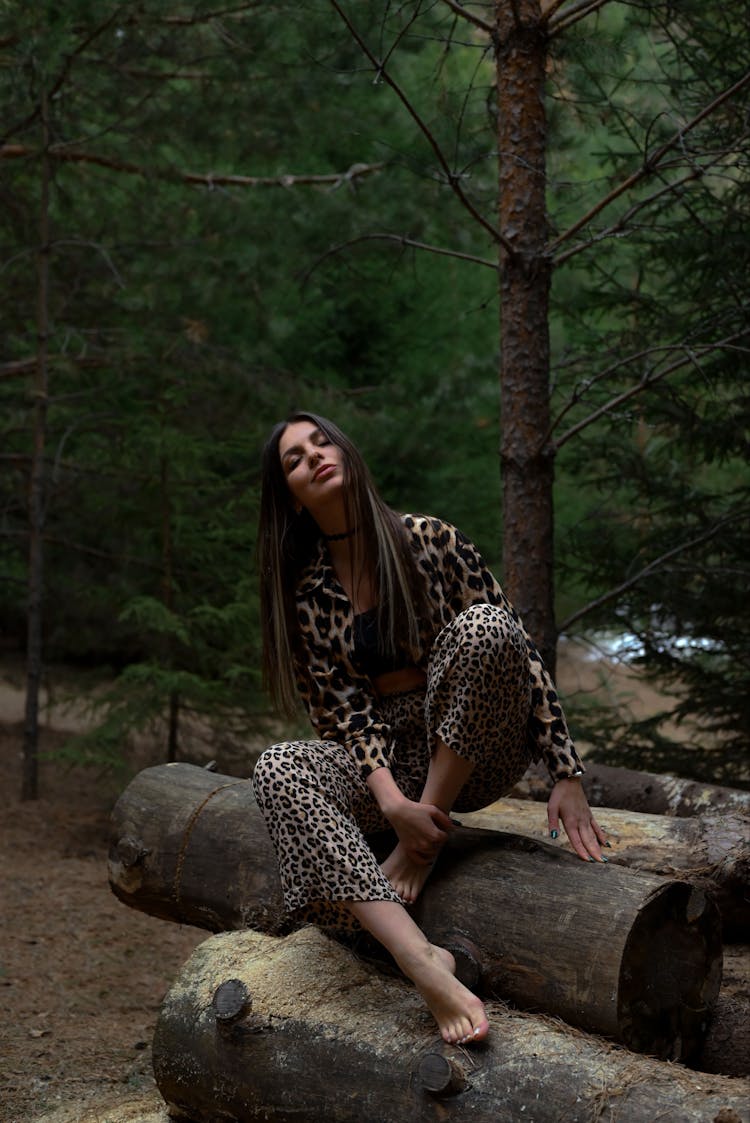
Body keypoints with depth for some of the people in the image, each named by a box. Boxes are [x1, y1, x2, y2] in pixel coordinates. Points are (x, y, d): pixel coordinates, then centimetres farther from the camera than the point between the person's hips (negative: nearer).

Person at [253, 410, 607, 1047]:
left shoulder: (428, 540, -5)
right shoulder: (304, 594, 3)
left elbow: (519, 651, -6)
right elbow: (341, 709, -3)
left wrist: (567, 776, -12)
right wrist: (392, 801, -22)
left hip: (476, 750, -2)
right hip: (386, 757, 3)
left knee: (483, 625, -31)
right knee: (278, 770, -29)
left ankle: (425, 847, -20)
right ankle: (423, 964, -46)